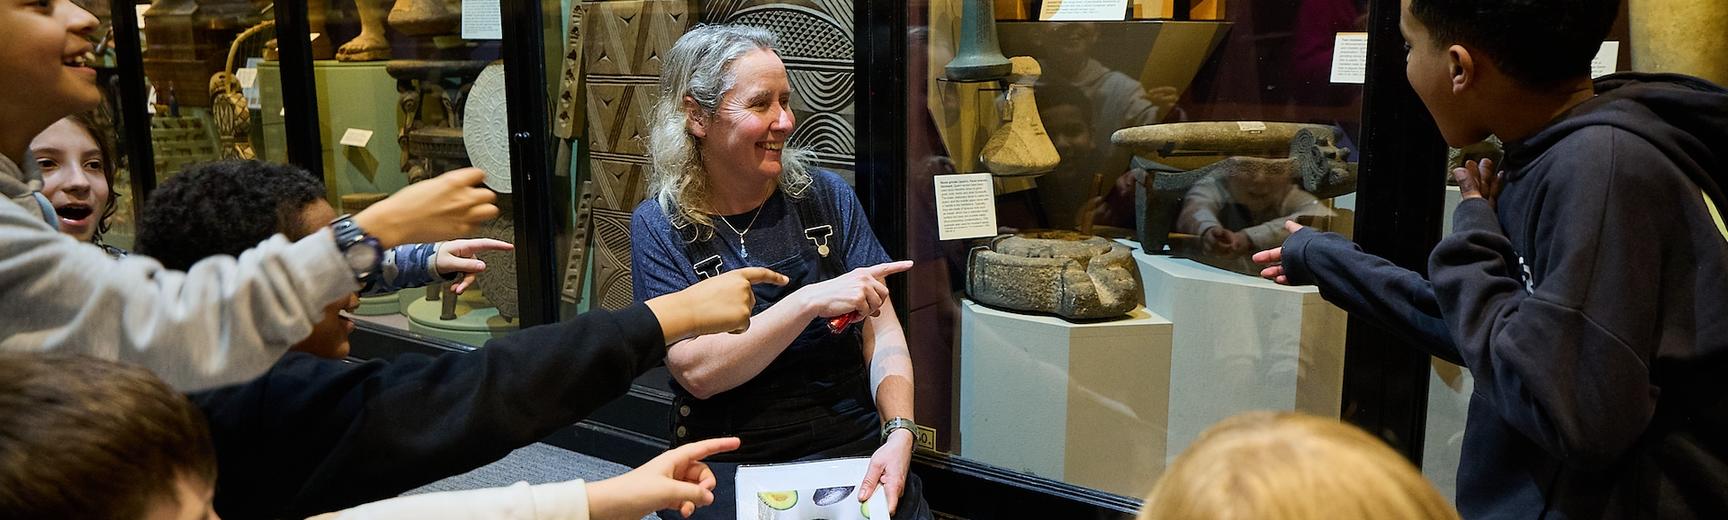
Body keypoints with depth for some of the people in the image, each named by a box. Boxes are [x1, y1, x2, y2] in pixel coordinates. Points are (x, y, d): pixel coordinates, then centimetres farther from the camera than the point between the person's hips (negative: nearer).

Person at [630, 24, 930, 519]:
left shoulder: (827, 196, 3)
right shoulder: (660, 225, -3)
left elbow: (883, 334, 0)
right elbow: (696, 372, -14)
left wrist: (899, 433, -16)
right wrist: (811, 301, -23)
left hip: (853, 447, 2)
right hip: (728, 461, -2)